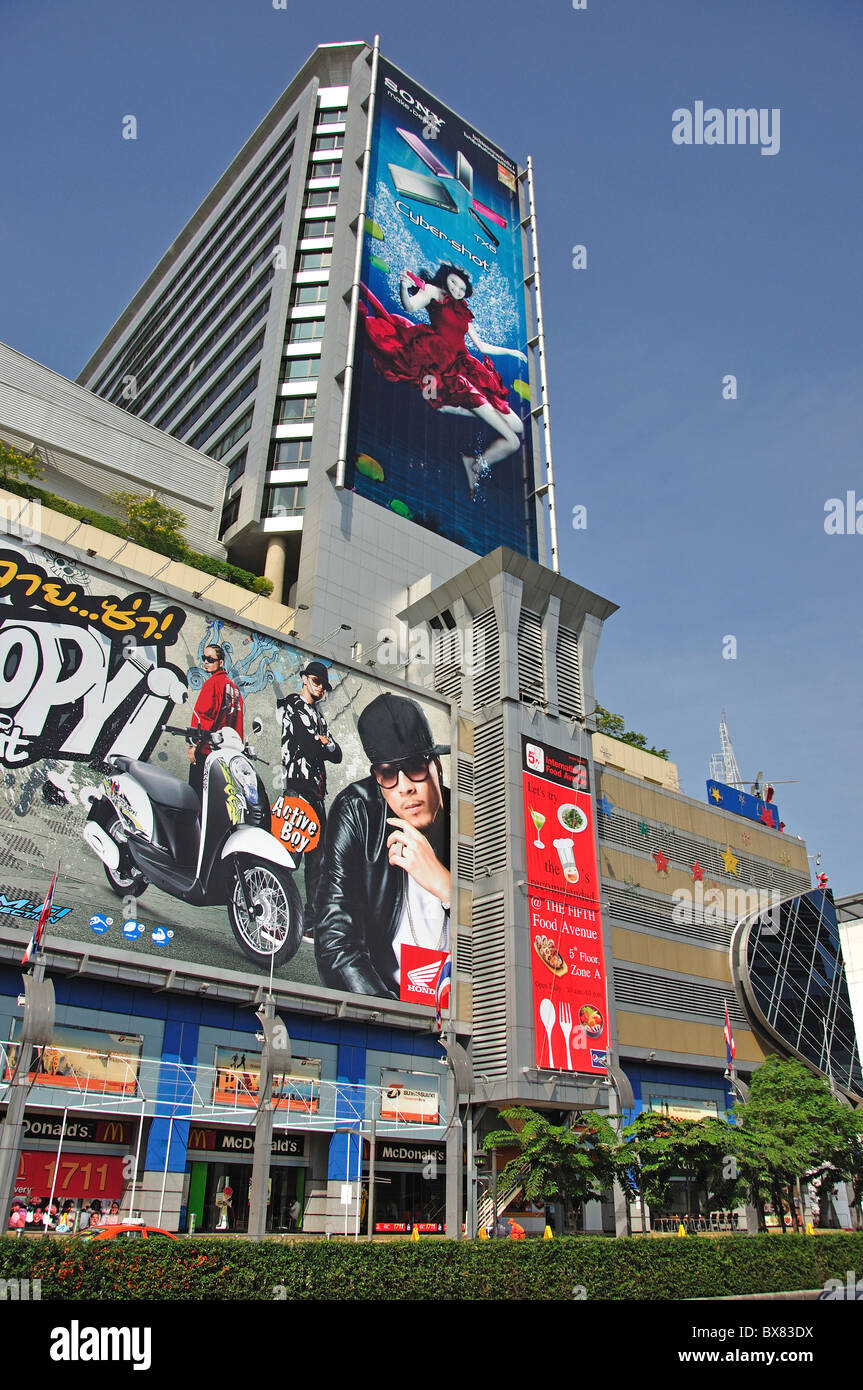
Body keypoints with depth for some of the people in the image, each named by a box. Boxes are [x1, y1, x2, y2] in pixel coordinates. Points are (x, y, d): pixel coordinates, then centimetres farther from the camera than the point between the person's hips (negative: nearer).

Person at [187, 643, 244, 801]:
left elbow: (201, 716, -15)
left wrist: (194, 745, -15)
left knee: (197, 793, -7)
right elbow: (238, 720, 16)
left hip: (206, 750, -8)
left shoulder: (212, 683, -9)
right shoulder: (233, 686, 14)